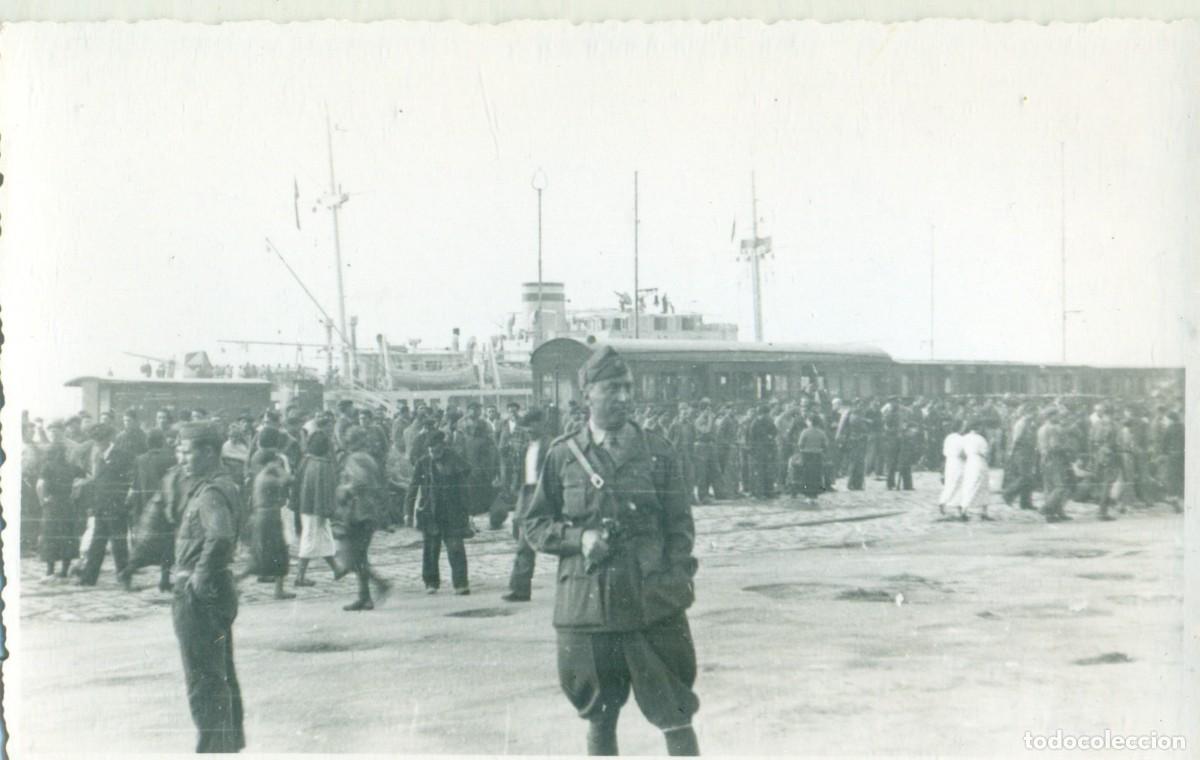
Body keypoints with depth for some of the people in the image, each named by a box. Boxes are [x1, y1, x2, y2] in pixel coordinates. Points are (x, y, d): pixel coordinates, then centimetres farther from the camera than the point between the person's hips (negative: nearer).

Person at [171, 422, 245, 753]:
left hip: (200, 594, -10)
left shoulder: (210, 492, -19)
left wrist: (200, 579, -27)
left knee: (203, 680, -3)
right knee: (222, 674, 19)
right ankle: (231, 738, 29)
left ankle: (211, 745, 2)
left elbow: (220, 536, -36)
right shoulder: (223, 485, 12)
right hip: (219, 591, 10)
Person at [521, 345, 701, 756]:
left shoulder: (658, 451, 4)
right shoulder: (562, 456, 3)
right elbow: (534, 524, 8)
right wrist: (578, 538, -9)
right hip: (586, 607, 1)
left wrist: (677, 578, -6)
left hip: (654, 606, -1)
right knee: (599, 718, 13)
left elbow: (680, 525, 6)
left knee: (675, 716, 1)